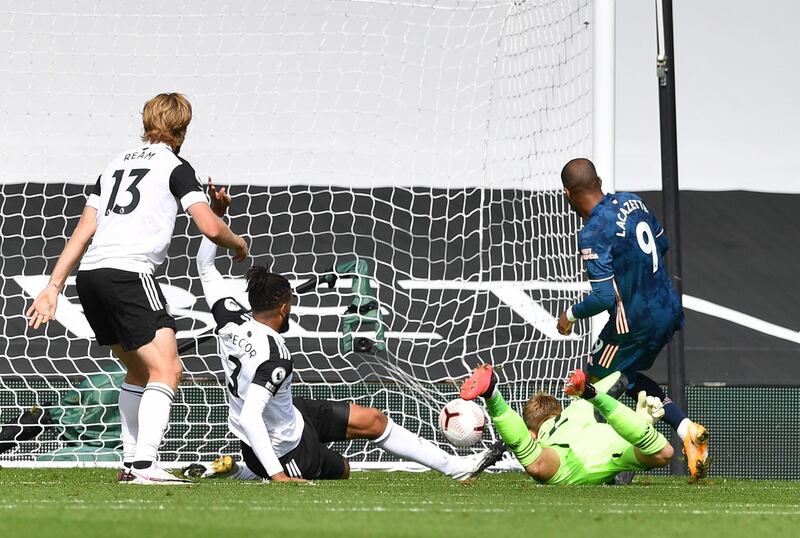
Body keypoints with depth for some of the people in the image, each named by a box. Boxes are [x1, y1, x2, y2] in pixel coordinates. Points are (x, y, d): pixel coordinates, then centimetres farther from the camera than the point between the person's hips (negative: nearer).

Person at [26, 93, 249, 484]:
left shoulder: (116, 164, 24)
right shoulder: (175, 166, 5)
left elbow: (84, 230, 21)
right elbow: (210, 227, -4)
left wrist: (54, 286, 19)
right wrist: (238, 245, 17)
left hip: (89, 275, 8)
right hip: (128, 273, -8)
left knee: (139, 370, 22)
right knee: (166, 370, -11)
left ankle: (130, 462, 21)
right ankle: (144, 464, -26)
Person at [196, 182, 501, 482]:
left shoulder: (230, 320, -13)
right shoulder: (275, 357, -35)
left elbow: (205, 267, 1)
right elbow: (249, 418, -43)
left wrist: (216, 213, -2)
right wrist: (277, 475, -43)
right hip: (286, 451, -9)